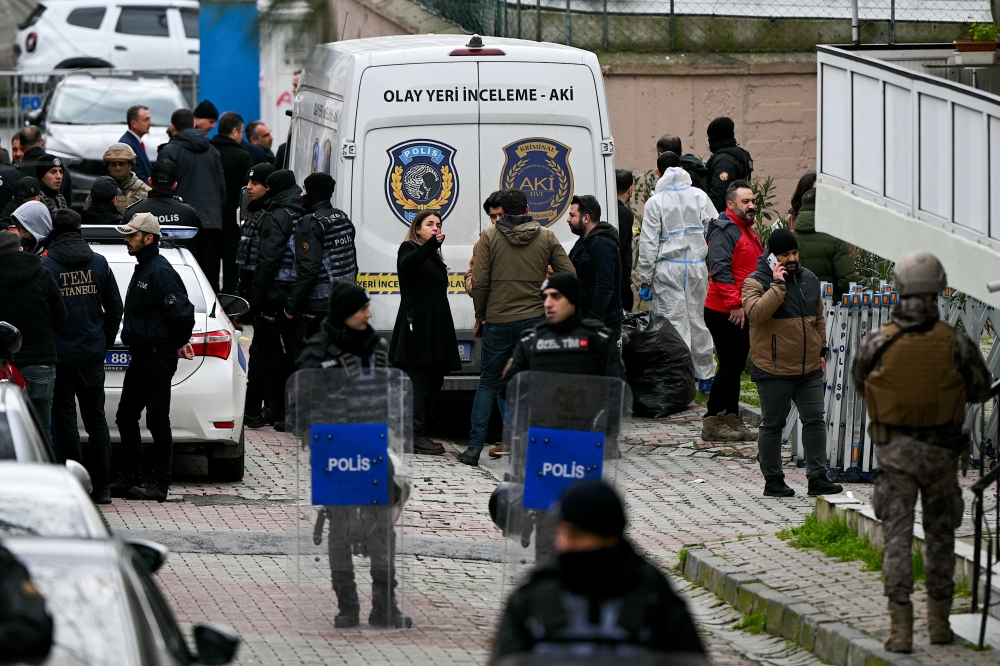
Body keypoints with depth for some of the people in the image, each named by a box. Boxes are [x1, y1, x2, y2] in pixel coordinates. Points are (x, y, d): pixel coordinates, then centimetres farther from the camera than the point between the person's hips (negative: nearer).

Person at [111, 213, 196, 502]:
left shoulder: (160, 272, -18)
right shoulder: (142, 269, 16)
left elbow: (180, 312, -23)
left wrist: (179, 342, -9)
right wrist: (179, 342, 18)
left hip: (157, 358, -11)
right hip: (141, 356, 11)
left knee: (157, 421, -5)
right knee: (126, 418, 13)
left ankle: (159, 484, -1)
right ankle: (130, 479, 19)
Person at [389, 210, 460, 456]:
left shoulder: (434, 257, 24)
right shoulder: (409, 249, -1)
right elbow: (407, 264, -26)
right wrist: (430, 245, -39)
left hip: (437, 328, 9)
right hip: (416, 327, -9)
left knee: (434, 382, 6)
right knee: (419, 382, -13)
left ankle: (419, 434, 10)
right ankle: (416, 434, -15)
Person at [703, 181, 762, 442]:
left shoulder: (748, 231, 18)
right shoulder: (724, 231, -14)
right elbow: (720, 270, -22)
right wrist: (735, 304, -25)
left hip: (742, 312, 10)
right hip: (725, 313, -10)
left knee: (736, 367, 12)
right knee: (730, 367, -9)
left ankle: (731, 419, 17)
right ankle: (712, 423, -5)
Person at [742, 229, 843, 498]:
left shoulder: (809, 279, 11)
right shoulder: (756, 282, -9)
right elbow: (756, 312, -28)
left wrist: (822, 349, 17)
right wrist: (778, 284, -26)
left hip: (809, 368, 6)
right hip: (774, 369, -5)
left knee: (816, 421, 3)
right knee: (773, 425, 5)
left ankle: (818, 478, 7)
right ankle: (773, 480, 14)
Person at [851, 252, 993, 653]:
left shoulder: (878, 343, -12)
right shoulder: (955, 344, -12)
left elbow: (859, 382, 7)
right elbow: (980, 391, 3)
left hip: (894, 452, -1)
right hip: (941, 452, 1)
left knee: (897, 537, 1)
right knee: (940, 536, 17)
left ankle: (901, 628, -5)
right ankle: (939, 622, 24)